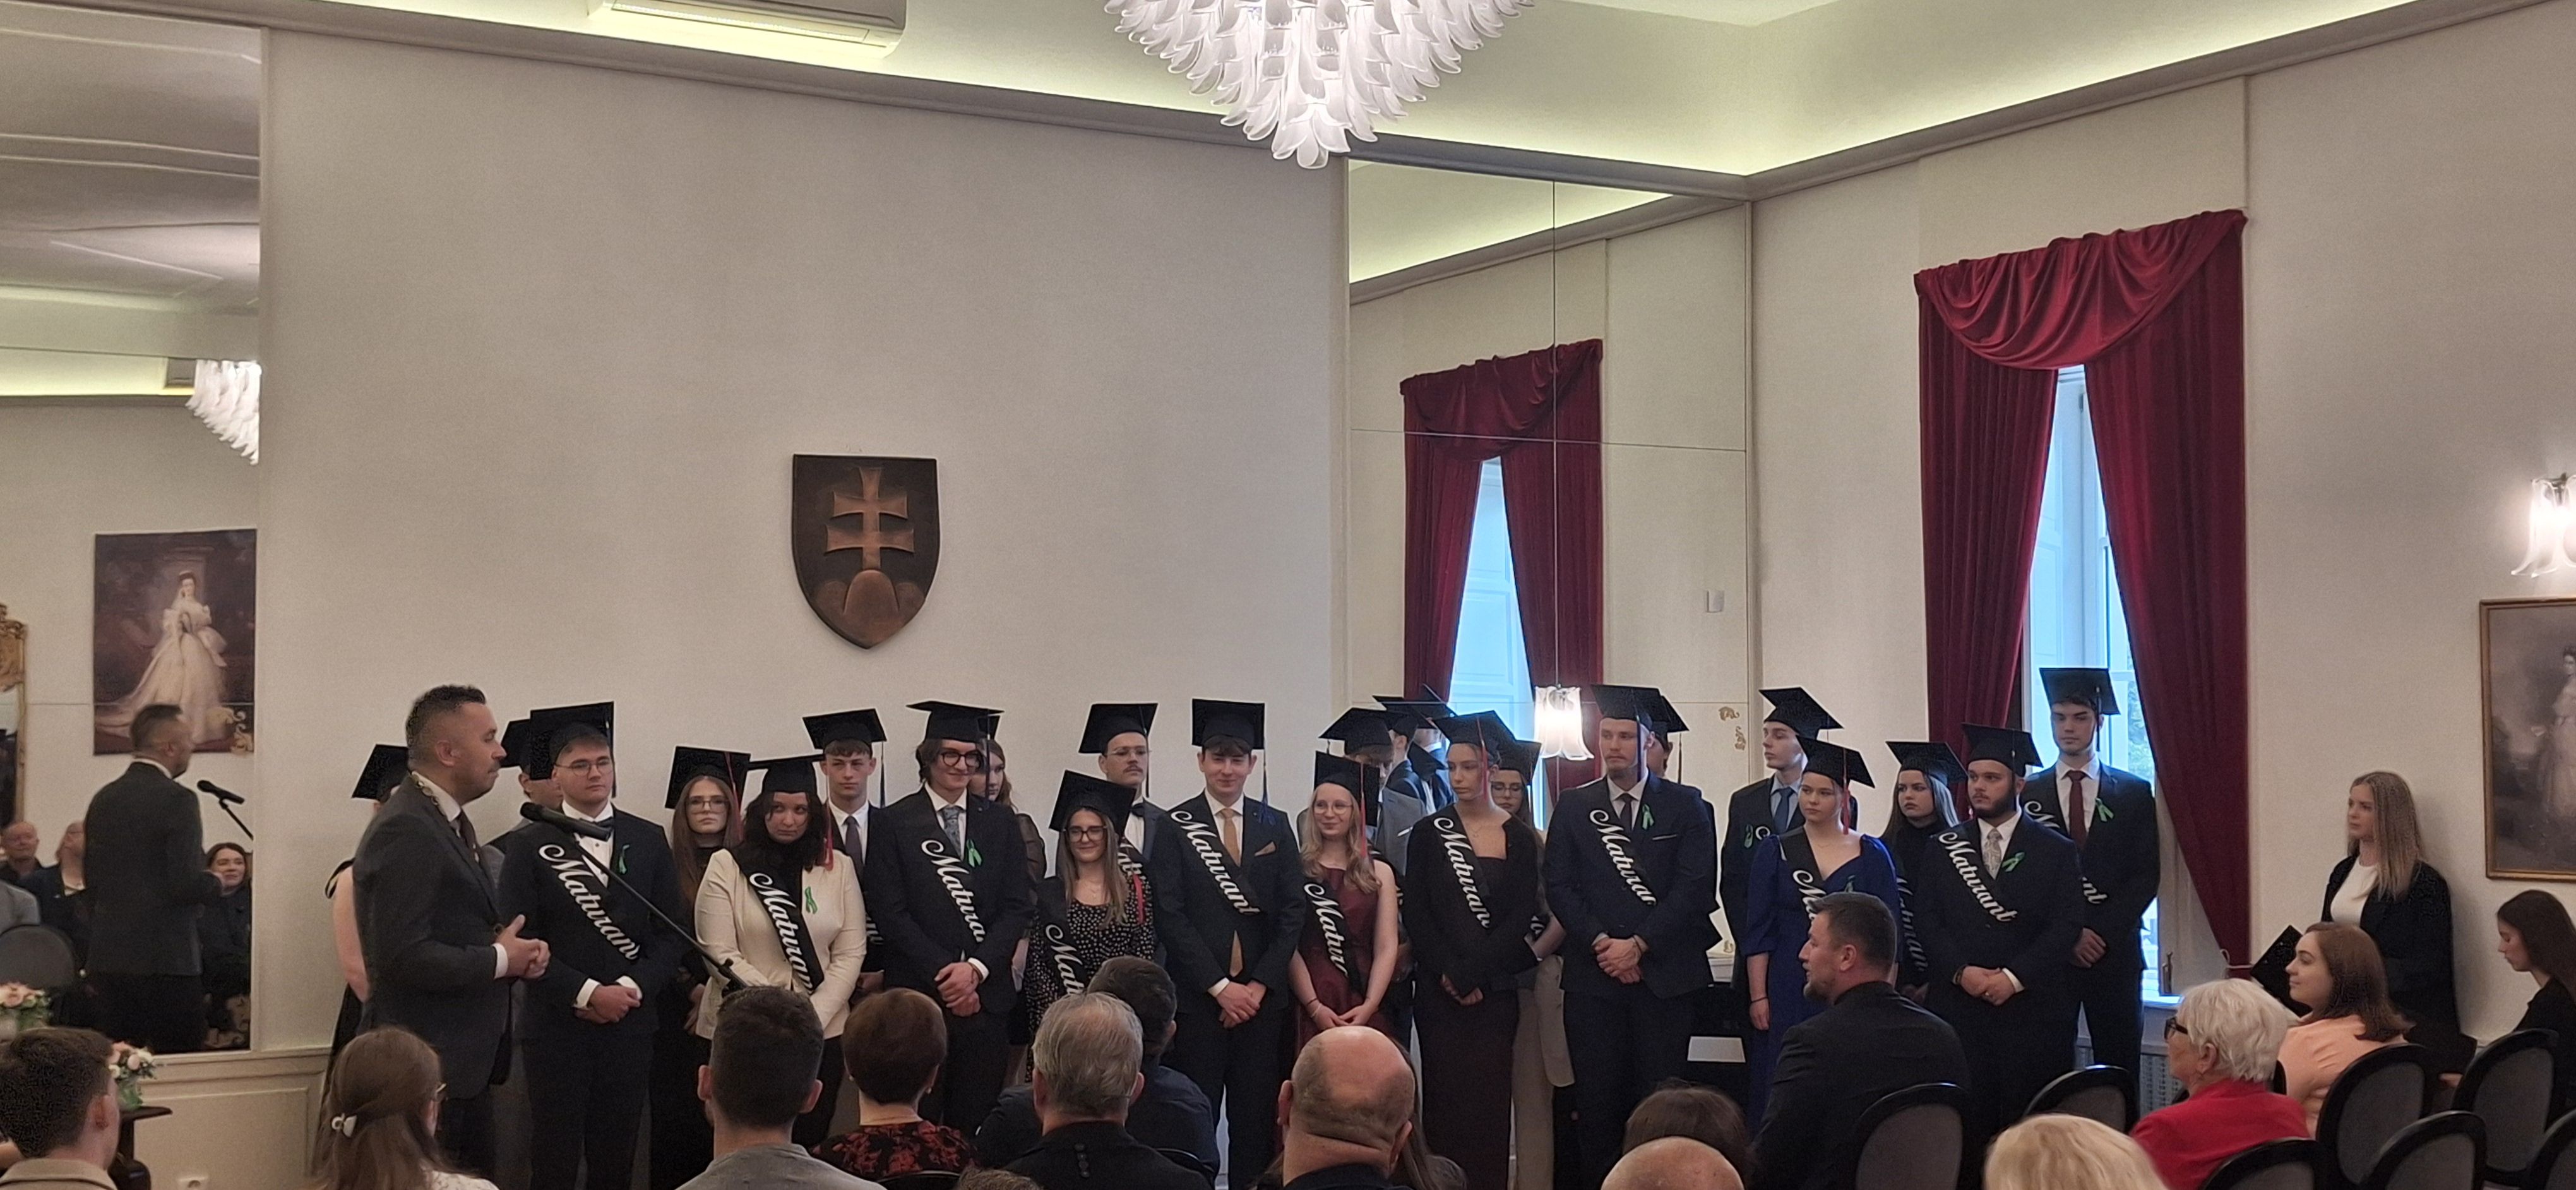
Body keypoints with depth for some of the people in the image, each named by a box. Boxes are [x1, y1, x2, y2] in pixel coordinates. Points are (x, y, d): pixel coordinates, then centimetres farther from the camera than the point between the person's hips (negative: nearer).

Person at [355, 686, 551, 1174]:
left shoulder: (450, 821, 14)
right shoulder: (404, 831, -19)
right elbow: (403, 956, -26)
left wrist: (517, 950, 2)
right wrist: (501, 960, -14)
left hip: (464, 1060, 10)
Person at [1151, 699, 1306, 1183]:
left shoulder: (1275, 826, 10)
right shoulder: (1175, 826, 1)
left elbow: (1293, 911, 5)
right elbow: (1170, 916, -5)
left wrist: (1259, 984, -5)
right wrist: (1221, 987, -10)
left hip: (1261, 995, 2)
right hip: (1197, 997, -2)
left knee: (1256, 1120, 3)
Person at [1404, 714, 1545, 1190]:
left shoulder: (1519, 839, 4)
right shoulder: (1429, 833, 5)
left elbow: (1522, 917, -2)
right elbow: (1416, 913, 1)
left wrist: (1472, 973, -11)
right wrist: (1448, 972, -10)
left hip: (1495, 987, 0)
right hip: (1439, 987, 0)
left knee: (1490, 1098, -1)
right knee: (1445, 1096, -1)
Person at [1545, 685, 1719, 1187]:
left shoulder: (1685, 805, 5)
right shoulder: (1573, 806, 11)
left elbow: (1695, 887, -4)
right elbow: (1559, 886, 5)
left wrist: (1638, 944, -10)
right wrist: (1601, 943, -8)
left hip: (1664, 972, -1)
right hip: (1594, 972, 2)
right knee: (1598, 1102, 1)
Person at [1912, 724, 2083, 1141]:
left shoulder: (2055, 851, 6)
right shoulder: (1944, 848, 12)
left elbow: (2066, 926, -2)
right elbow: (1926, 919, 5)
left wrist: (2014, 977, -13)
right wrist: (1961, 971, -10)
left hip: (2032, 1008, -1)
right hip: (1958, 1005, 1)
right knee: (1965, 1122, -2)